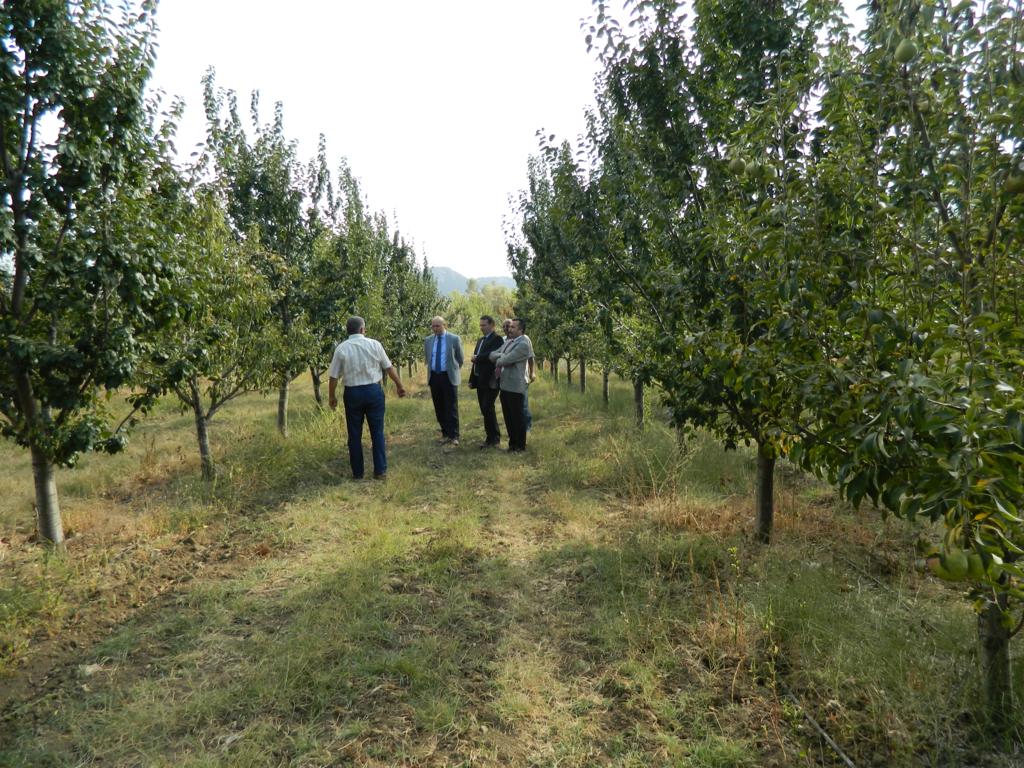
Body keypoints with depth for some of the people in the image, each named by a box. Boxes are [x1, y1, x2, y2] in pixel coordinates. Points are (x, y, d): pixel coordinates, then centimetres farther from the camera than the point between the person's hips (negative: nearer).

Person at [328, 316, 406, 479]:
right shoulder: (374, 344, -3)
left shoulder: (341, 348, -3)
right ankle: (380, 470, 11)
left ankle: (357, 472, 17)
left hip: (352, 393, 0)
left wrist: (332, 397, 11)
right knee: (377, 432, 8)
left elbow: (334, 376, -2)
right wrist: (399, 385, 12)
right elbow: (389, 368, 0)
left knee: (355, 434, 10)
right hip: (374, 391, 0)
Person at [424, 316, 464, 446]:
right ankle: (445, 434, 17)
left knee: (451, 407, -3)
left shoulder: (454, 339, -4)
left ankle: (454, 436, 1)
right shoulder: (428, 340, 7)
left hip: (449, 377, -4)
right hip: (434, 377, 4)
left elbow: (460, 359, 6)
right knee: (439, 408, 8)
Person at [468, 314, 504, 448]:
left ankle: (493, 439, 2)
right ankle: (492, 436, 20)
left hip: (490, 381, -8)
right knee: (484, 410, 11)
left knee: (487, 409, -8)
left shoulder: (497, 339, -9)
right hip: (480, 380, 9)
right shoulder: (480, 340, 19)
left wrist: (476, 358, -13)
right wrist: (472, 379, 14)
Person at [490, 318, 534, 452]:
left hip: (515, 386, -9)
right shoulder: (508, 342, 15)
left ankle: (520, 445, 13)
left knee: (517, 416, 2)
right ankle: (512, 443, 26)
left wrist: (498, 361, 1)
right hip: (504, 385, 9)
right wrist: (501, 357, -10)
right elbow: (492, 355, 10)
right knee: (508, 416, 15)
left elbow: (506, 360, -19)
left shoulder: (523, 344, -14)